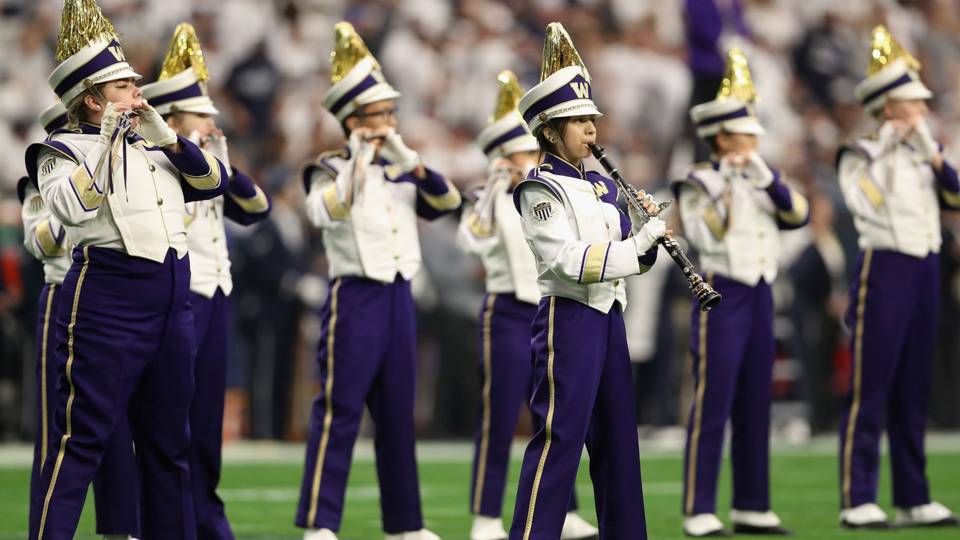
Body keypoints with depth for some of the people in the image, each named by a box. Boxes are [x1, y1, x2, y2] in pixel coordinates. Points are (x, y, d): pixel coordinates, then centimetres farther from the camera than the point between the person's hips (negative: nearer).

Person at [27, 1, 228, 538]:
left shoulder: (156, 146, 18)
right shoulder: (64, 150, 0)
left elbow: (214, 181, 9)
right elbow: (71, 207, -18)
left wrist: (168, 139, -4)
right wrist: (108, 144, -19)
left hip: (173, 302, 7)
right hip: (108, 297, -7)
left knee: (169, 442, 12)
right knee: (82, 437, -9)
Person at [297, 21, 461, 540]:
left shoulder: (401, 170, 13)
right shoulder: (331, 170, -4)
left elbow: (448, 200, 1)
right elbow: (326, 211, -23)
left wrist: (407, 158, -10)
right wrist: (358, 161, -23)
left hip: (399, 297, 6)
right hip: (356, 297, -6)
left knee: (398, 415, 10)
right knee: (339, 412, -8)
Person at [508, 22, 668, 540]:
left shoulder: (601, 185, 15)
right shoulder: (541, 188, -8)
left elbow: (629, 258, 18)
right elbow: (568, 261, -21)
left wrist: (645, 226, -2)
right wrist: (638, 243, -20)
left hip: (608, 318, 8)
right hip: (568, 319, -8)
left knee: (617, 438, 11)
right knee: (560, 437, -10)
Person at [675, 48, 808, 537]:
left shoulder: (759, 181, 14)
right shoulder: (698, 183, -5)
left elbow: (799, 215, 3)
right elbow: (704, 237, -16)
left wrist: (767, 177, -7)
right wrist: (720, 189, -19)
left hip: (760, 298, 7)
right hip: (722, 296, -7)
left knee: (754, 407, 8)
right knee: (712, 405, -8)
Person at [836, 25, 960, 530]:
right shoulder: (861, 155, -5)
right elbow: (867, 205, -18)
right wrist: (886, 149, -16)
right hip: (884, 272, -7)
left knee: (913, 394, 9)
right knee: (869, 392, -6)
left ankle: (913, 499, 13)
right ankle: (858, 502, -5)